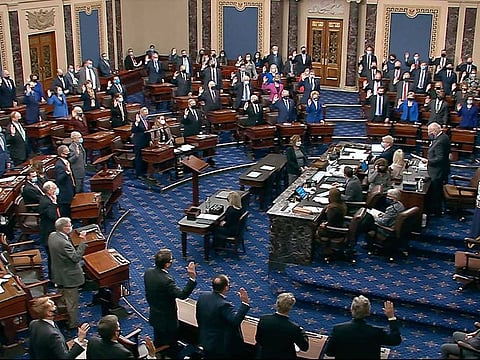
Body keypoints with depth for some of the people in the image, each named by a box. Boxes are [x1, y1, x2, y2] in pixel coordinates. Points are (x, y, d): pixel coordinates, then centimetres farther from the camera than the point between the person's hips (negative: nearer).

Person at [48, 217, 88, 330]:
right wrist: (83, 242, -29)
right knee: (72, 302, 10)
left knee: (63, 298, 28)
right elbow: (76, 257, -29)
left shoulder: (52, 236, -7)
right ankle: (73, 324, 25)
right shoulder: (64, 243, -34)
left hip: (58, 274, 9)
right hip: (68, 277, -9)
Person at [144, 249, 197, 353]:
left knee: (157, 344, 28)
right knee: (171, 348, 16)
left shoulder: (148, 272, -10)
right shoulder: (167, 280, -36)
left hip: (154, 316, 8)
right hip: (167, 320, -8)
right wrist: (192, 278, -45)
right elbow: (182, 295, -37)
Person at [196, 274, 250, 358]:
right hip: (222, 346, -7)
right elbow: (236, 320, -39)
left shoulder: (203, 296, -7)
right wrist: (244, 303, -42)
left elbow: (198, 317, 6)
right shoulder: (223, 305, -31)